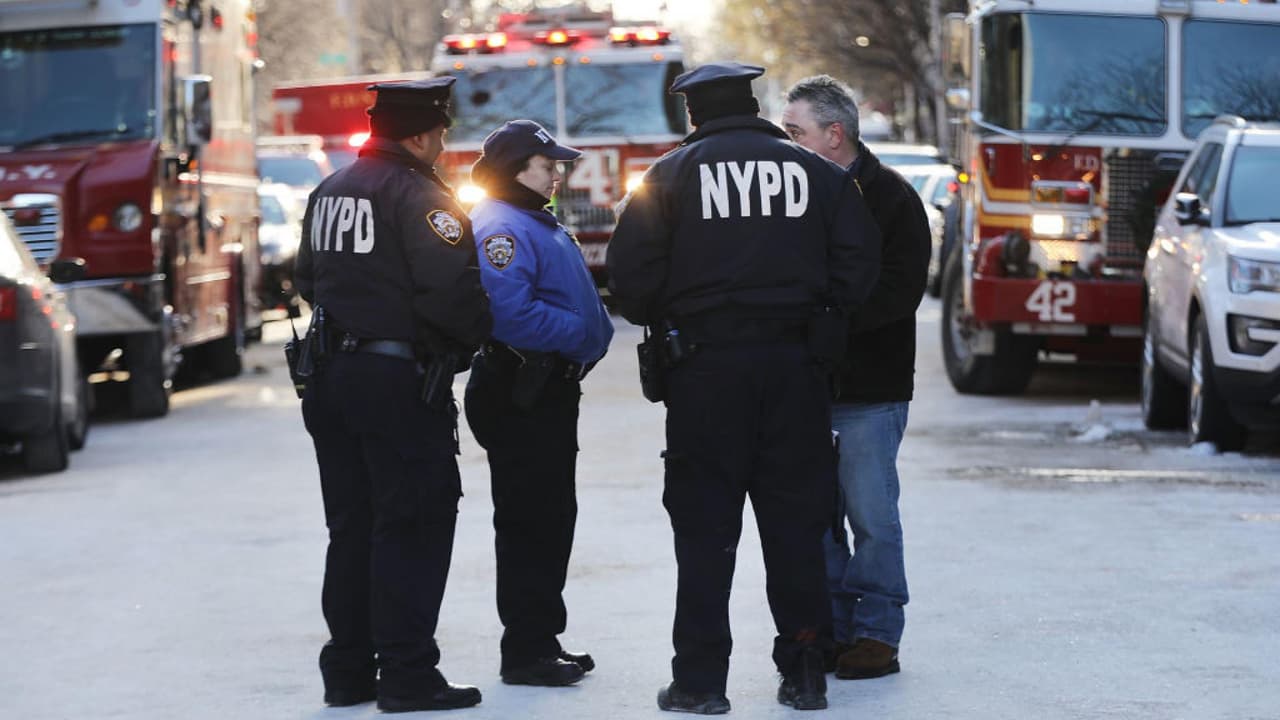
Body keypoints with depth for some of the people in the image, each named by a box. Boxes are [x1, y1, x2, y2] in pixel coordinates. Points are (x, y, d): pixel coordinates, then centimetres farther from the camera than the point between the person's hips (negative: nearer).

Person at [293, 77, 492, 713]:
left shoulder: (328, 193, 14)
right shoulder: (419, 196, -14)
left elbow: (308, 279, 21)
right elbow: (451, 289, -22)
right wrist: (477, 333, -4)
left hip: (332, 375, 8)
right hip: (401, 379, -8)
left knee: (352, 529, 14)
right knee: (413, 526, -3)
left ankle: (347, 671, 18)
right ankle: (407, 675, -4)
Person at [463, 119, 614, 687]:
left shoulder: (539, 225, 19)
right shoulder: (501, 227, -16)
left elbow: (571, 299, 28)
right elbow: (509, 311, -28)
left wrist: (595, 332, 9)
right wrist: (579, 332, -20)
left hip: (548, 391, 11)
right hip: (520, 397, -11)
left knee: (551, 519, 15)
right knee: (530, 522, -8)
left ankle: (541, 640, 23)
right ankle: (526, 650, -4)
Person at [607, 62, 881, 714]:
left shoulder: (672, 174, 0)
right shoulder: (815, 172, 7)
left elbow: (631, 270, -5)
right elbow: (857, 264, 3)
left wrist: (658, 319, 14)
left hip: (705, 366, -2)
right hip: (795, 366, 2)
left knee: (705, 526, 2)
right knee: (796, 522, 9)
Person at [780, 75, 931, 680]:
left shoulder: (891, 198, -5)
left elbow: (899, 290, -14)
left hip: (870, 391, -5)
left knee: (871, 515, -2)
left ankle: (876, 634, 7)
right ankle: (832, 629, 16)